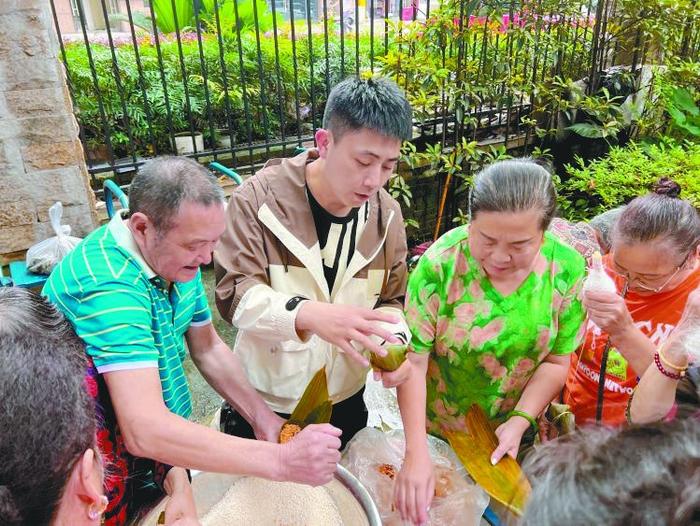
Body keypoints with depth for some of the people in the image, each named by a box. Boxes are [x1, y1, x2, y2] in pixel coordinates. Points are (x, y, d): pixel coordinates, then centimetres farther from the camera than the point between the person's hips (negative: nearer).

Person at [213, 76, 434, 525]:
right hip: (263, 404, -3)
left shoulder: (385, 213, -5)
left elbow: (392, 301, -1)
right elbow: (235, 294, -23)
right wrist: (309, 314, -41)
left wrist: (394, 341, -24)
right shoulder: (261, 197, -18)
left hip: (345, 403, 4)